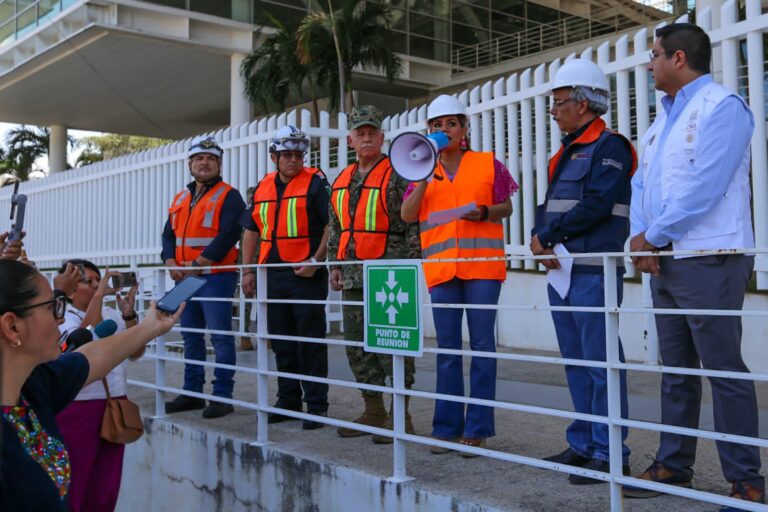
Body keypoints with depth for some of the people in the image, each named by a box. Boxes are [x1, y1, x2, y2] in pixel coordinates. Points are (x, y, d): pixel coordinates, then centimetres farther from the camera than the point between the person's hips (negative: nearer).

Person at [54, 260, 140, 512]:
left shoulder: (112, 315, 8)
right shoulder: (61, 317, -6)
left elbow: (136, 352, 2)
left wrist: (128, 314, -11)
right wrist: (98, 295, -25)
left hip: (114, 407, 5)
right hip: (76, 410, -5)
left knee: (106, 486, 13)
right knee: (73, 484, 5)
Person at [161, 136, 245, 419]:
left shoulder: (228, 196, -4)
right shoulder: (180, 199, 18)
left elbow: (228, 235, -15)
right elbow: (169, 234, 16)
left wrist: (198, 263, -16)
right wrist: (171, 263, -3)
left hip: (216, 277, -7)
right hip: (184, 278, 8)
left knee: (220, 337, -5)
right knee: (191, 336, 13)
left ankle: (222, 396, 1)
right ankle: (192, 393, 22)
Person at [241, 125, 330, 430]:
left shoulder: (315, 183, -4)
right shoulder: (262, 188, 13)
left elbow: (332, 225, -10)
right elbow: (251, 231, 18)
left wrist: (315, 261, -17)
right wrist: (248, 271, 11)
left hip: (306, 276, -6)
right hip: (273, 276, 6)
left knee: (311, 344, -2)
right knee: (282, 343, 13)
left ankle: (317, 405, 6)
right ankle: (288, 401, 24)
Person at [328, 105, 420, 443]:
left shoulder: (397, 176, -5)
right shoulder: (341, 181, 16)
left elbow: (412, 225, -9)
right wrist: (335, 265, 14)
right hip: (353, 277, 8)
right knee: (358, 346, 11)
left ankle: (399, 416, 5)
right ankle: (373, 412, 22)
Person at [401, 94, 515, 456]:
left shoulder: (488, 164, 7)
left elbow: (507, 208, 9)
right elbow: (407, 214, 3)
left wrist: (484, 212, -11)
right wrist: (425, 176, -6)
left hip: (482, 264, -2)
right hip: (440, 267, 3)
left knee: (482, 345, -1)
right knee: (447, 349, 7)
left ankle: (477, 428, 6)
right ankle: (447, 427, 14)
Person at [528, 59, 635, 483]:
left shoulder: (609, 146, -6)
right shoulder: (567, 152, 21)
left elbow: (596, 205, -18)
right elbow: (550, 205, 17)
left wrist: (548, 235, -11)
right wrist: (540, 237, -3)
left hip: (593, 271, -9)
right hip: (561, 269, 9)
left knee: (600, 363, -5)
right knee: (576, 362, 13)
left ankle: (609, 453, 3)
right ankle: (583, 444, 22)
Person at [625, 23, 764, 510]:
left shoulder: (721, 105, -8)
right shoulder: (664, 117, 20)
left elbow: (703, 187, -18)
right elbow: (643, 184, 14)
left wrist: (653, 237, -10)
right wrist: (641, 236, -3)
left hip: (709, 260, -9)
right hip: (665, 261, 9)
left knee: (725, 370, -4)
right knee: (676, 370, 12)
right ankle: (673, 465, 22)